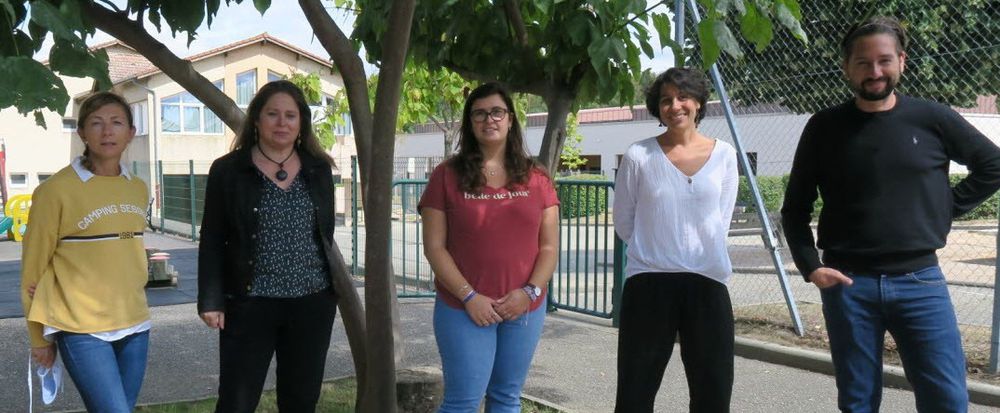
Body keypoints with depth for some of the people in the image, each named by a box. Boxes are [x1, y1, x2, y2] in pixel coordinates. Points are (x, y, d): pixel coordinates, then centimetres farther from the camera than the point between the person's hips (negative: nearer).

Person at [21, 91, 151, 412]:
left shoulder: (138, 189, 8)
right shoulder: (56, 189, -9)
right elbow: (35, 267, -3)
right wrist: (40, 337, 1)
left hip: (134, 325, 6)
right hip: (82, 330, -6)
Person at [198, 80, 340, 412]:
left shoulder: (318, 169, 7)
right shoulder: (228, 170, -2)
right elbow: (212, 241, -2)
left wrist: (331, 287, 12)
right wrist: (211, 300, -8)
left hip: (312, 302, 3)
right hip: (250, 304, -3)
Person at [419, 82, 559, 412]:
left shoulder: (536, 178, 6)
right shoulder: (447, 175, -2)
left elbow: (549, 246, 5)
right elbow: (434, 247, -5)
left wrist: (530, 291, -10)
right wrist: (469, 296, -13)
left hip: (525, 309, 3)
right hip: (464, 309, -3)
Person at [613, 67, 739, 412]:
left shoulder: (724, 155, 3)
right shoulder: (639, 156, -3)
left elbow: (721, 221, 12)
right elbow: (623, 223, 5)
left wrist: (699, 252, 9)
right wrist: (654, 252, 9)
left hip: (708, 283, 2)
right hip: (649, 284, -2)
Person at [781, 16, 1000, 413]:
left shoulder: (932, 119, 0)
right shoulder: (825, 127, 1)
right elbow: (795, 208, 5)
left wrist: (946, 209, 3)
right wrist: (810, 265, -7)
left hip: (919, 281, 0)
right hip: (847, 284, 0)